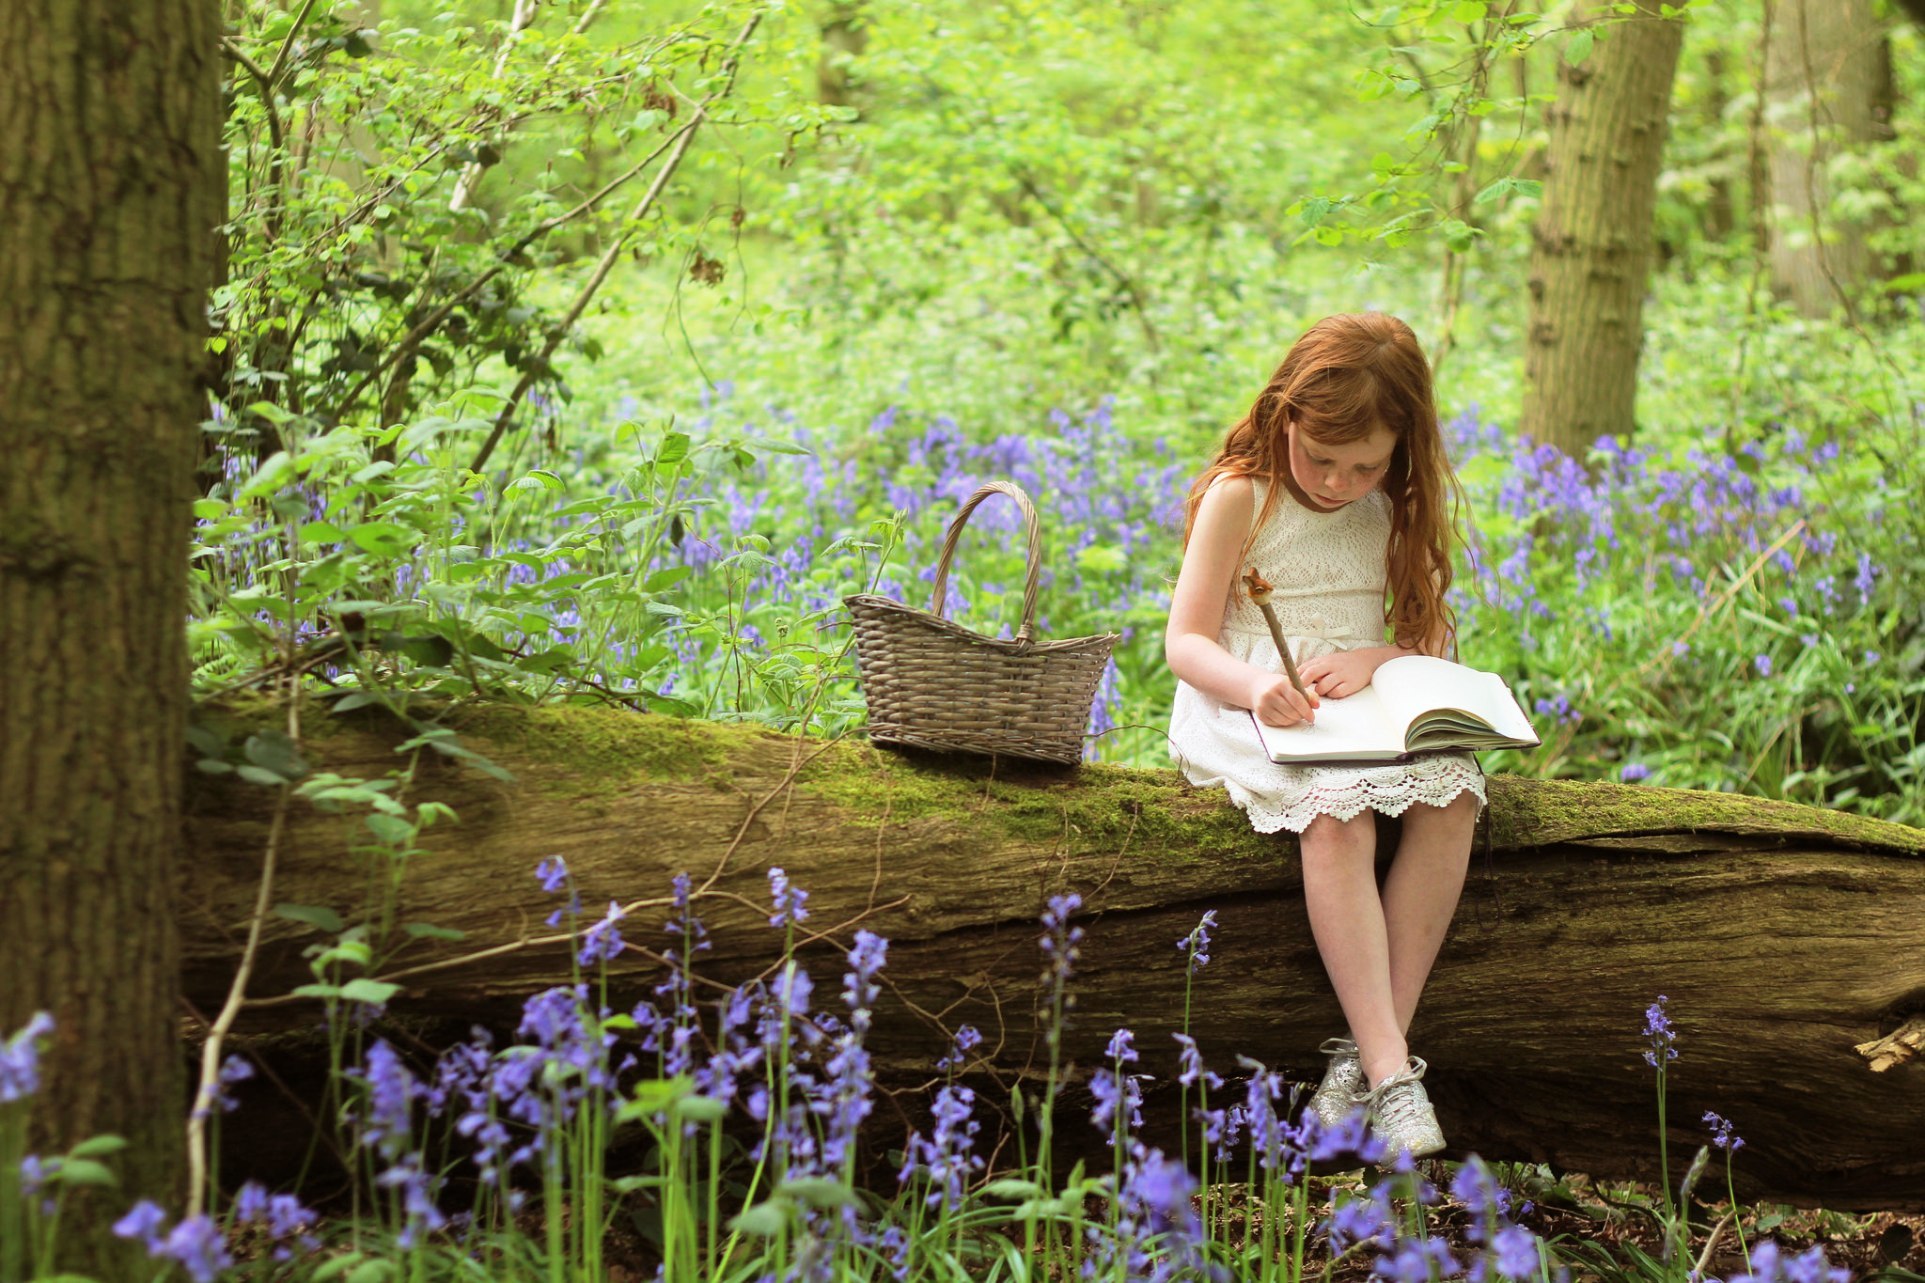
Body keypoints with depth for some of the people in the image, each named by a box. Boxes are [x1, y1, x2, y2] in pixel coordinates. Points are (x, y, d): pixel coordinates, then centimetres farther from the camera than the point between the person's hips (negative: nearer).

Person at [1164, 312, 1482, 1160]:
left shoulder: (1398, 514, 10)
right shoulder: (1239, 497, -3)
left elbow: (1433, 643, 11)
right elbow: (1186, 641, -6)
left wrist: (1374, 660, -12)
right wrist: (1253, 689, -27)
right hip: (1249, 709, -4)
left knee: (1451, 792, -27)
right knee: (1338, 812, -35)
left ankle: (1367, 1052, -28)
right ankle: (1391, 1070, -37)